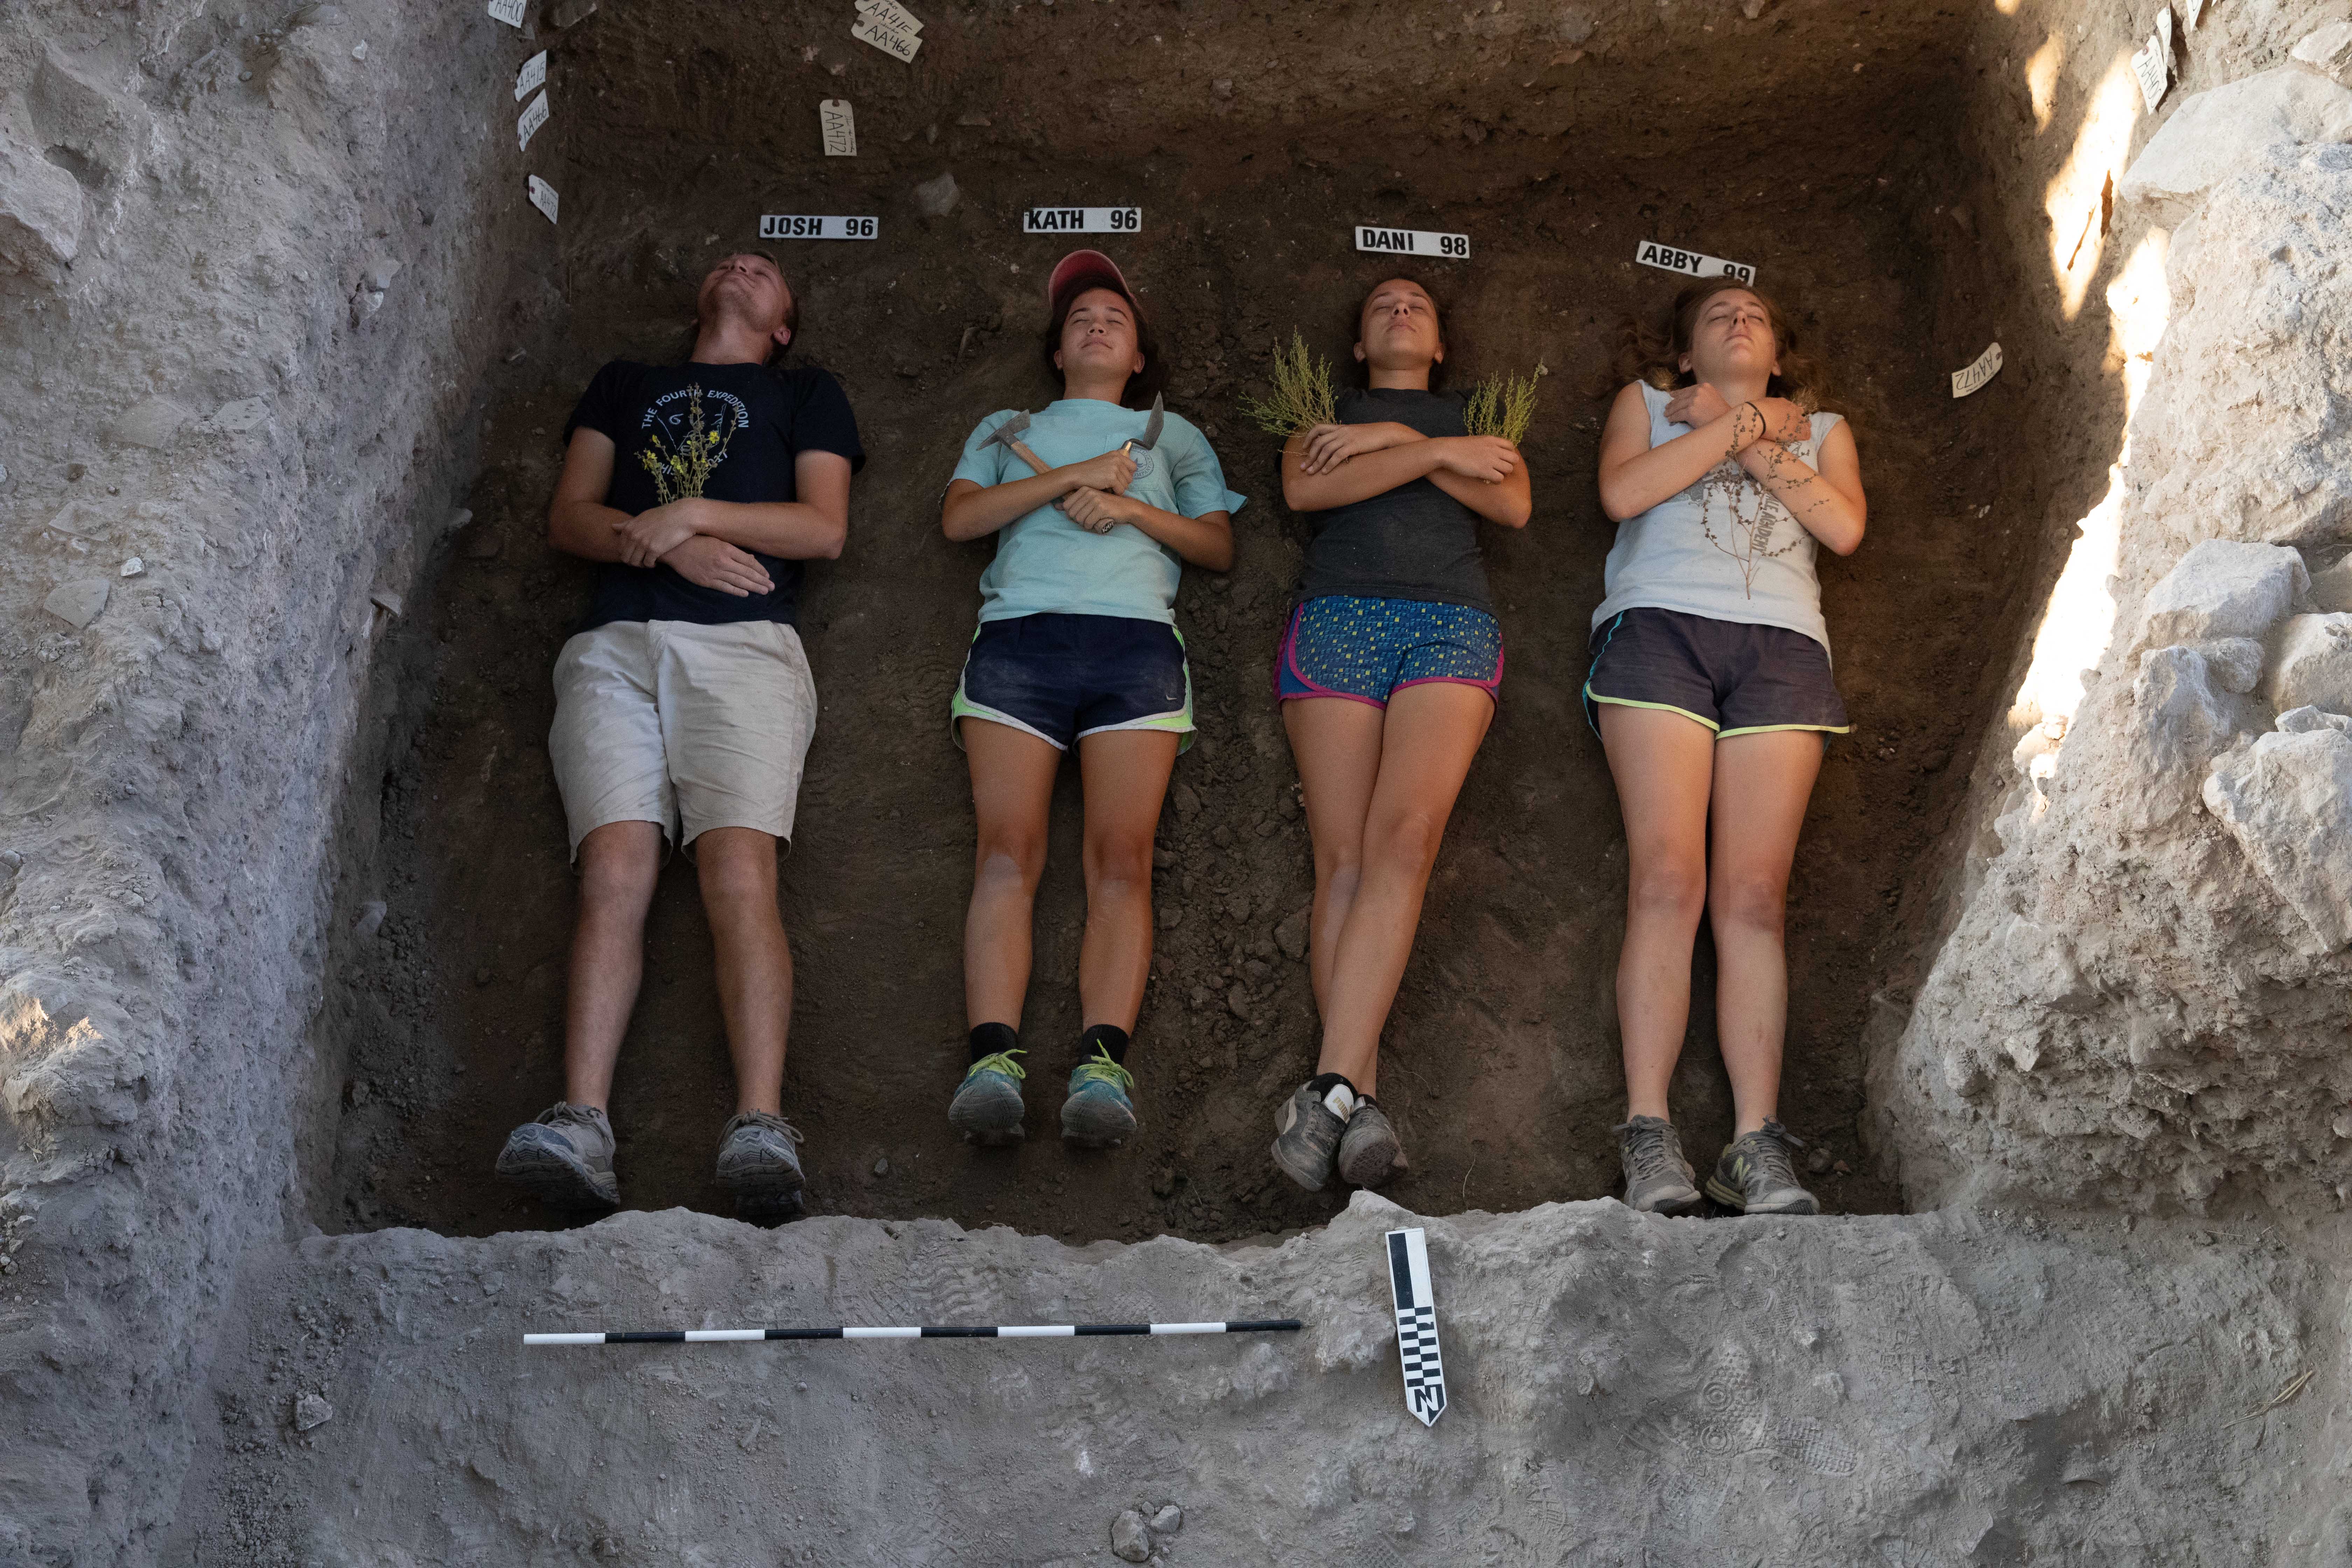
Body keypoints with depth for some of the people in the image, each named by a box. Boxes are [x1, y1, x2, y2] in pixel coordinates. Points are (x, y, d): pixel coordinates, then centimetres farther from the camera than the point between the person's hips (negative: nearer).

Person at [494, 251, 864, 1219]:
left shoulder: (807, 394, 27)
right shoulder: (625, 384, 32)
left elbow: (824, 528, 10)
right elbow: (569, 519, 18)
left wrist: (689, 512, -1)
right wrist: (669, 546, -1)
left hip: (745, 642, -2)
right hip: (615, 643, 2)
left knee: (740, 873, -24)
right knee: (614, 873, -20)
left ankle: (760, 1130, -39)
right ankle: (582, 1130, -34)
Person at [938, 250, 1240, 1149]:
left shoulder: (1171, 434, 32)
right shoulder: (1008, 427, 32)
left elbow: (1219, 547, 22)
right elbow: (958, 518, 13)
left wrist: (1133, 508, 5)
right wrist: (1075, 476, 6)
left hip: (1136, 638, 0)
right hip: (1018, 633, 0)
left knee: (1122, 856, -20)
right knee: (1007, 851, -21)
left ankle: (1103, 1062, -35)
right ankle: (992, 1059, -34)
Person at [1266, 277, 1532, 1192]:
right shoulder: (1327, 412, 26)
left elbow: (1513, 505, 9)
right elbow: (1304, 488, 4)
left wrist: (1393, 441, 4)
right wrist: (1435, 453, 1)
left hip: (1452, 624, 0)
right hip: (1337, 616, 1)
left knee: (1406, 834, -25)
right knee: (1343, 856, -14)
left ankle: (1332, 1087, -36)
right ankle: (1363, 1108, -20)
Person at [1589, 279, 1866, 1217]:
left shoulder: (1819, 427, 30)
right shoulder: (1646, 401, 27)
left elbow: (1844, 526, 9)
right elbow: (1622, 492, 4)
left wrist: (1753, 439, 8)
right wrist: (1736, 426, 6)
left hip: (1782, 645, 2)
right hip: (1660, 623, -2)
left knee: (1754, 896, -10)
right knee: (1667, 881, -17)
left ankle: (1757, 1149, -16)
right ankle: (1649, 1138, -22)